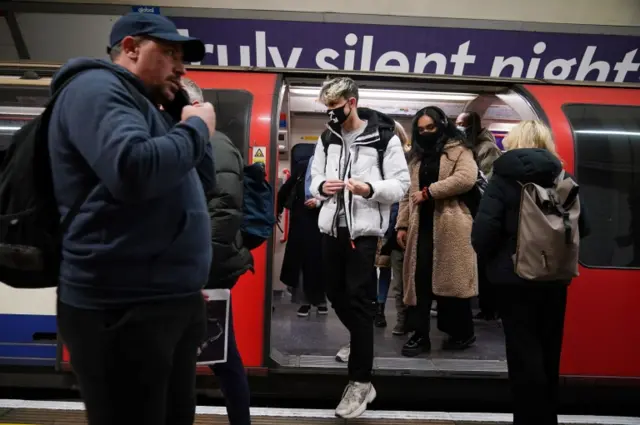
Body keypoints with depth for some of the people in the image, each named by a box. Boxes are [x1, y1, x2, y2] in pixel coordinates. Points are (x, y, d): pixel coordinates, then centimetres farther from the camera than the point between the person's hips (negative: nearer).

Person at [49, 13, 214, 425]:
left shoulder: (145, 106, 21)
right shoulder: (96, 87, -8)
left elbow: (204, 183, 20)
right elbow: (133, 170, -29)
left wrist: (188, 119, 8)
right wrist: (197, 127, -12)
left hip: (174, 298, 10)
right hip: (122, 306, -9)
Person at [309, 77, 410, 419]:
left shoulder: (384, 137, -6)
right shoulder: (327, 138, 11)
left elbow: (401, 184, -7)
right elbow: (314, 177, 15)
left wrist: (369, 188, -24)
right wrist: (321, 186, -9)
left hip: (363, 231, -6)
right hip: (331, 227, 6)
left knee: (359, 301, -4)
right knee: (336, 295, 16)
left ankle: (360, 381, 6)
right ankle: (360, 339, 45)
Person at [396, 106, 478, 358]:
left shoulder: (459, 149, 1)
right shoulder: (416, 156, 18)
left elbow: (467, 178, -18)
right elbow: (408, 192, 16)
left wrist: (429, 191, -15)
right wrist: (402, 224, 8)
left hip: (450, 225, -5)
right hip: (422, 225, 5)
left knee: (453, 279, 2)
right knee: (420, 279, 2)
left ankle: (463, 333, 20)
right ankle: (420, 334, 10)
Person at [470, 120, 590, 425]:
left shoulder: (503, 179, -9)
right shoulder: (563, 179, 3)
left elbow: (483, 232, -19)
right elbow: (582, 228, 4)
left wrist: (490, 256, 1)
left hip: (515, 278, -5)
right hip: (554, 277, 5)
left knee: (524, 354, 5)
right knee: (548, 353, 18)